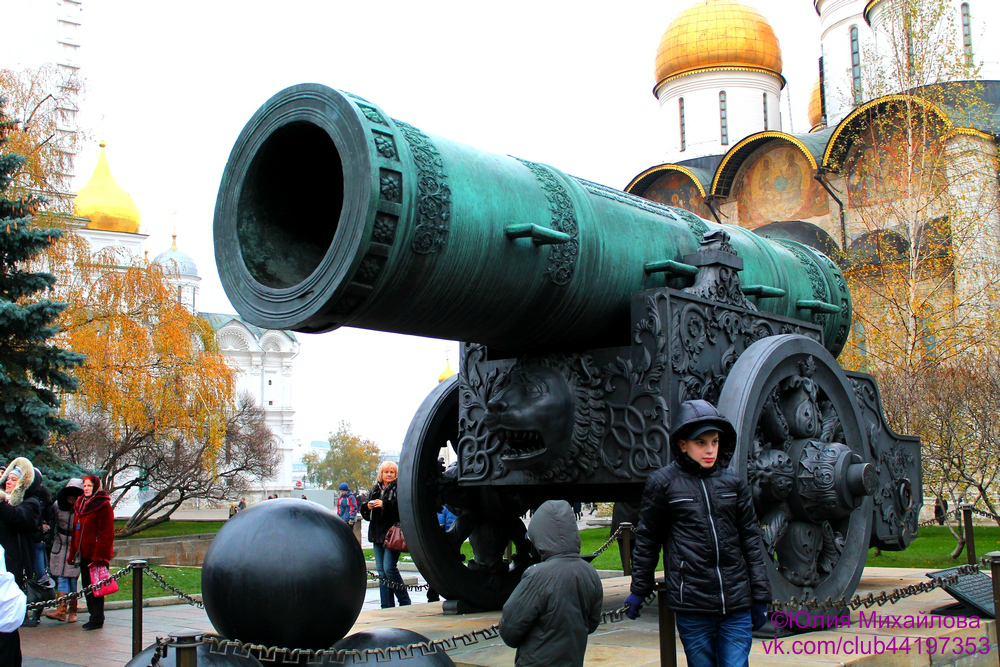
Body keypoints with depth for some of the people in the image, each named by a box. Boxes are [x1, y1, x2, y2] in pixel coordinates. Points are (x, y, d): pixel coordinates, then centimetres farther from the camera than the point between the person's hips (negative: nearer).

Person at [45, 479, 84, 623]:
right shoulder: (58, 505, 1)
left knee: (73, 578, -4)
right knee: (61, 578, -4)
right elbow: (53, 524, 17)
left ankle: (72, 612, 3)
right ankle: (61, 610, -8)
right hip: (60, 546, 3)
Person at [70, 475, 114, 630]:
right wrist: (74, 551, 13)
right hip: (84, 553, 8)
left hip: (97, 553, -8)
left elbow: (106, 532, -13)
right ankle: (94, 616, 19)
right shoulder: (80, 504, 16)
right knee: (87, 585, 11)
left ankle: (97, 619, 0)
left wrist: (100, 555, -18)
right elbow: (76, 530, 21)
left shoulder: (103, 505, -9)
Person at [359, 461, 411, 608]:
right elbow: (366, 514, 19)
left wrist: (384, 504, -21)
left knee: (389, 567, -13)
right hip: (377, 534, 7)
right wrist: (368, 507, -3)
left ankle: (405, 602, 1)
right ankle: (387, 606, 12)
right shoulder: (375, 490, 17)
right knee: (381, 570, 6)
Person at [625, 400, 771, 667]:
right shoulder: (662, 482, -1)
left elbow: (751, 541, 11)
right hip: (692, 606, -2)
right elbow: (647, 540, 7)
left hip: (737, 605, 2)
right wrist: (639, 590, 12)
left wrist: (761, 597, 10)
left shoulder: (734, 481, 7)